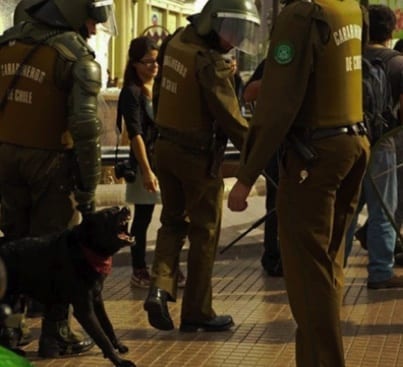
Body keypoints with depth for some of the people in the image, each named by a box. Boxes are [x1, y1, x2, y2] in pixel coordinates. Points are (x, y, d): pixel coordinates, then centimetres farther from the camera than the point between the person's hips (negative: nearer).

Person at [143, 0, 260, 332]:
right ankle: (197, 312, 14)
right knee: (205, 232, 6)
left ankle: (160, 287, 0)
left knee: (173, 221, 18)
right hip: (198, 155, -7)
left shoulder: (178, 41, 4)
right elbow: (230, 116, -19)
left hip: (166, 146, 7)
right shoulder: (210, 63, -20)